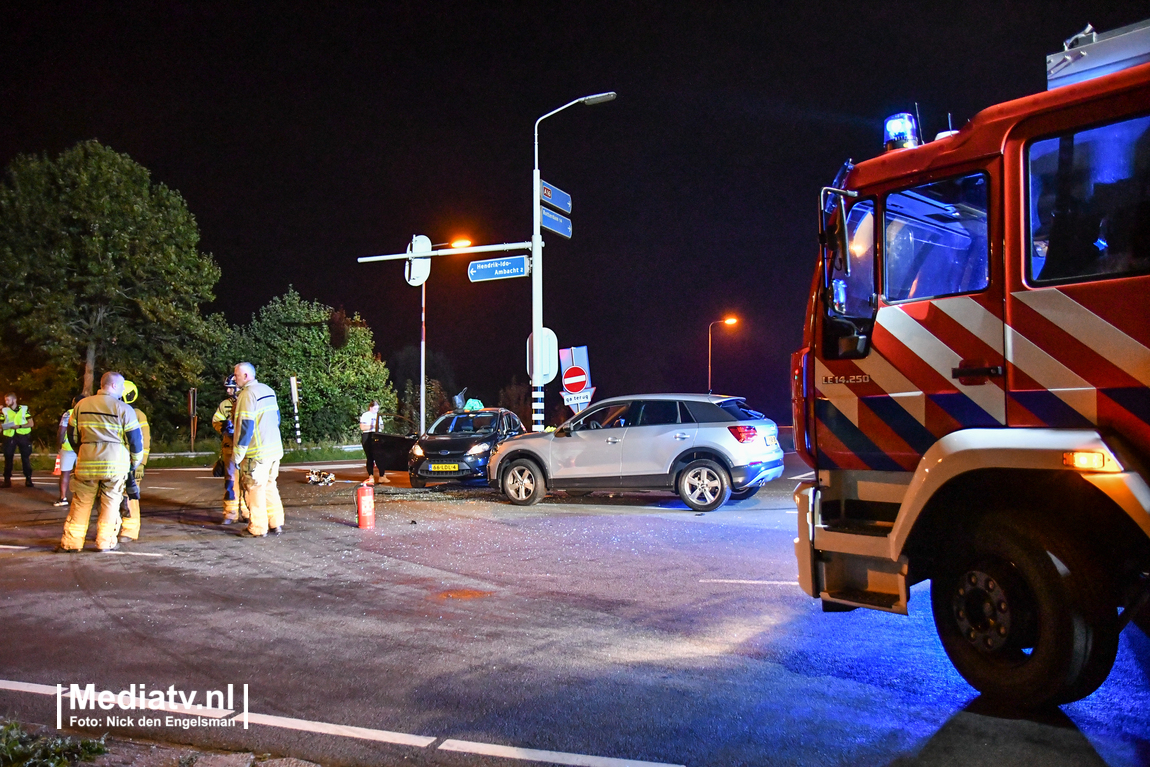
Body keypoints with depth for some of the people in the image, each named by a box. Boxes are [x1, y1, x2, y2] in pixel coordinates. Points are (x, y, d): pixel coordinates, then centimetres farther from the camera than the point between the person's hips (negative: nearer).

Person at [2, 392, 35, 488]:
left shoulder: (24, 409, 4)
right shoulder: (4, 410, 6)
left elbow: (31, 423, 0)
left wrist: (19, 426, -13)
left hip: (23, 436, -1)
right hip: (9, 436, 1)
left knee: (26, 458, 2)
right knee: (8, 458, 3)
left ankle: (28, 479, 8)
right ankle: (7, 480, 11)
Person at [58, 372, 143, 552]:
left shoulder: (81, 405, 7)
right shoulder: (124, 409, -6)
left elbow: (72, 435, 15)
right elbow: (135, 438, -4)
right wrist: (135, 461, 10)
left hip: (87, 462, 3)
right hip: (115, 463, -3)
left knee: (81, 502, 12)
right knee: (110, 502, 7)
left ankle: (71, 541, 13)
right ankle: (105, 542, 10)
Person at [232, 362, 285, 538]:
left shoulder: (247, 395, -14)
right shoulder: (268, 390, 12)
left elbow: (246, 427, -18)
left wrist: (237, 455, -14)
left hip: (257, 452, -8)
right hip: (274, 449, 8)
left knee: (254, 489, 1)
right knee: (270, 486, 17)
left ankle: (257, 528, 7)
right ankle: (276, 523, 19)